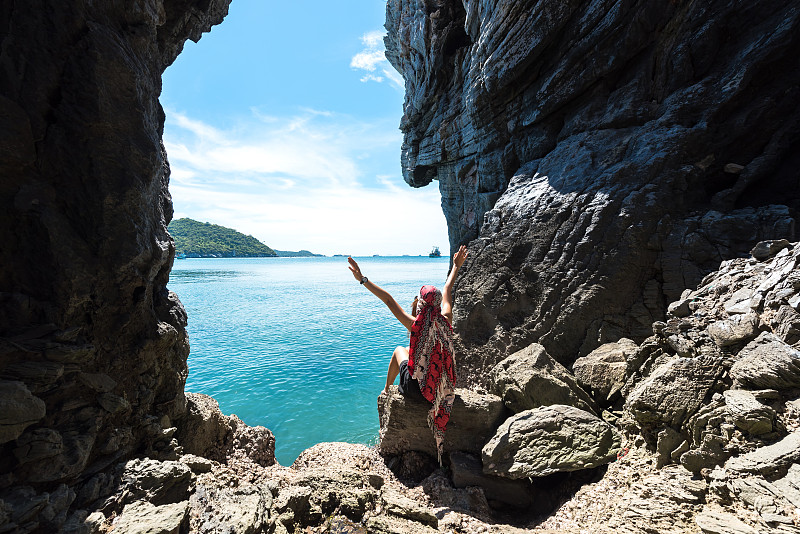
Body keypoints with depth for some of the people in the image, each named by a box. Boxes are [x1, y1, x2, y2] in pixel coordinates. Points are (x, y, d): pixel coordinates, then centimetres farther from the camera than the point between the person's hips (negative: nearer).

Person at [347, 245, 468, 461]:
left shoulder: (415, 324, -23)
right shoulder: (445, 321, -13)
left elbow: (388, 299, -19)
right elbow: (447, 290, 3)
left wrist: (363, 279, -14)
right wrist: (456, 267, 17)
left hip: (415, 388, -3)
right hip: (443, 387, 4)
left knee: (399, 350, 23)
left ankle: (387, 390, 43)